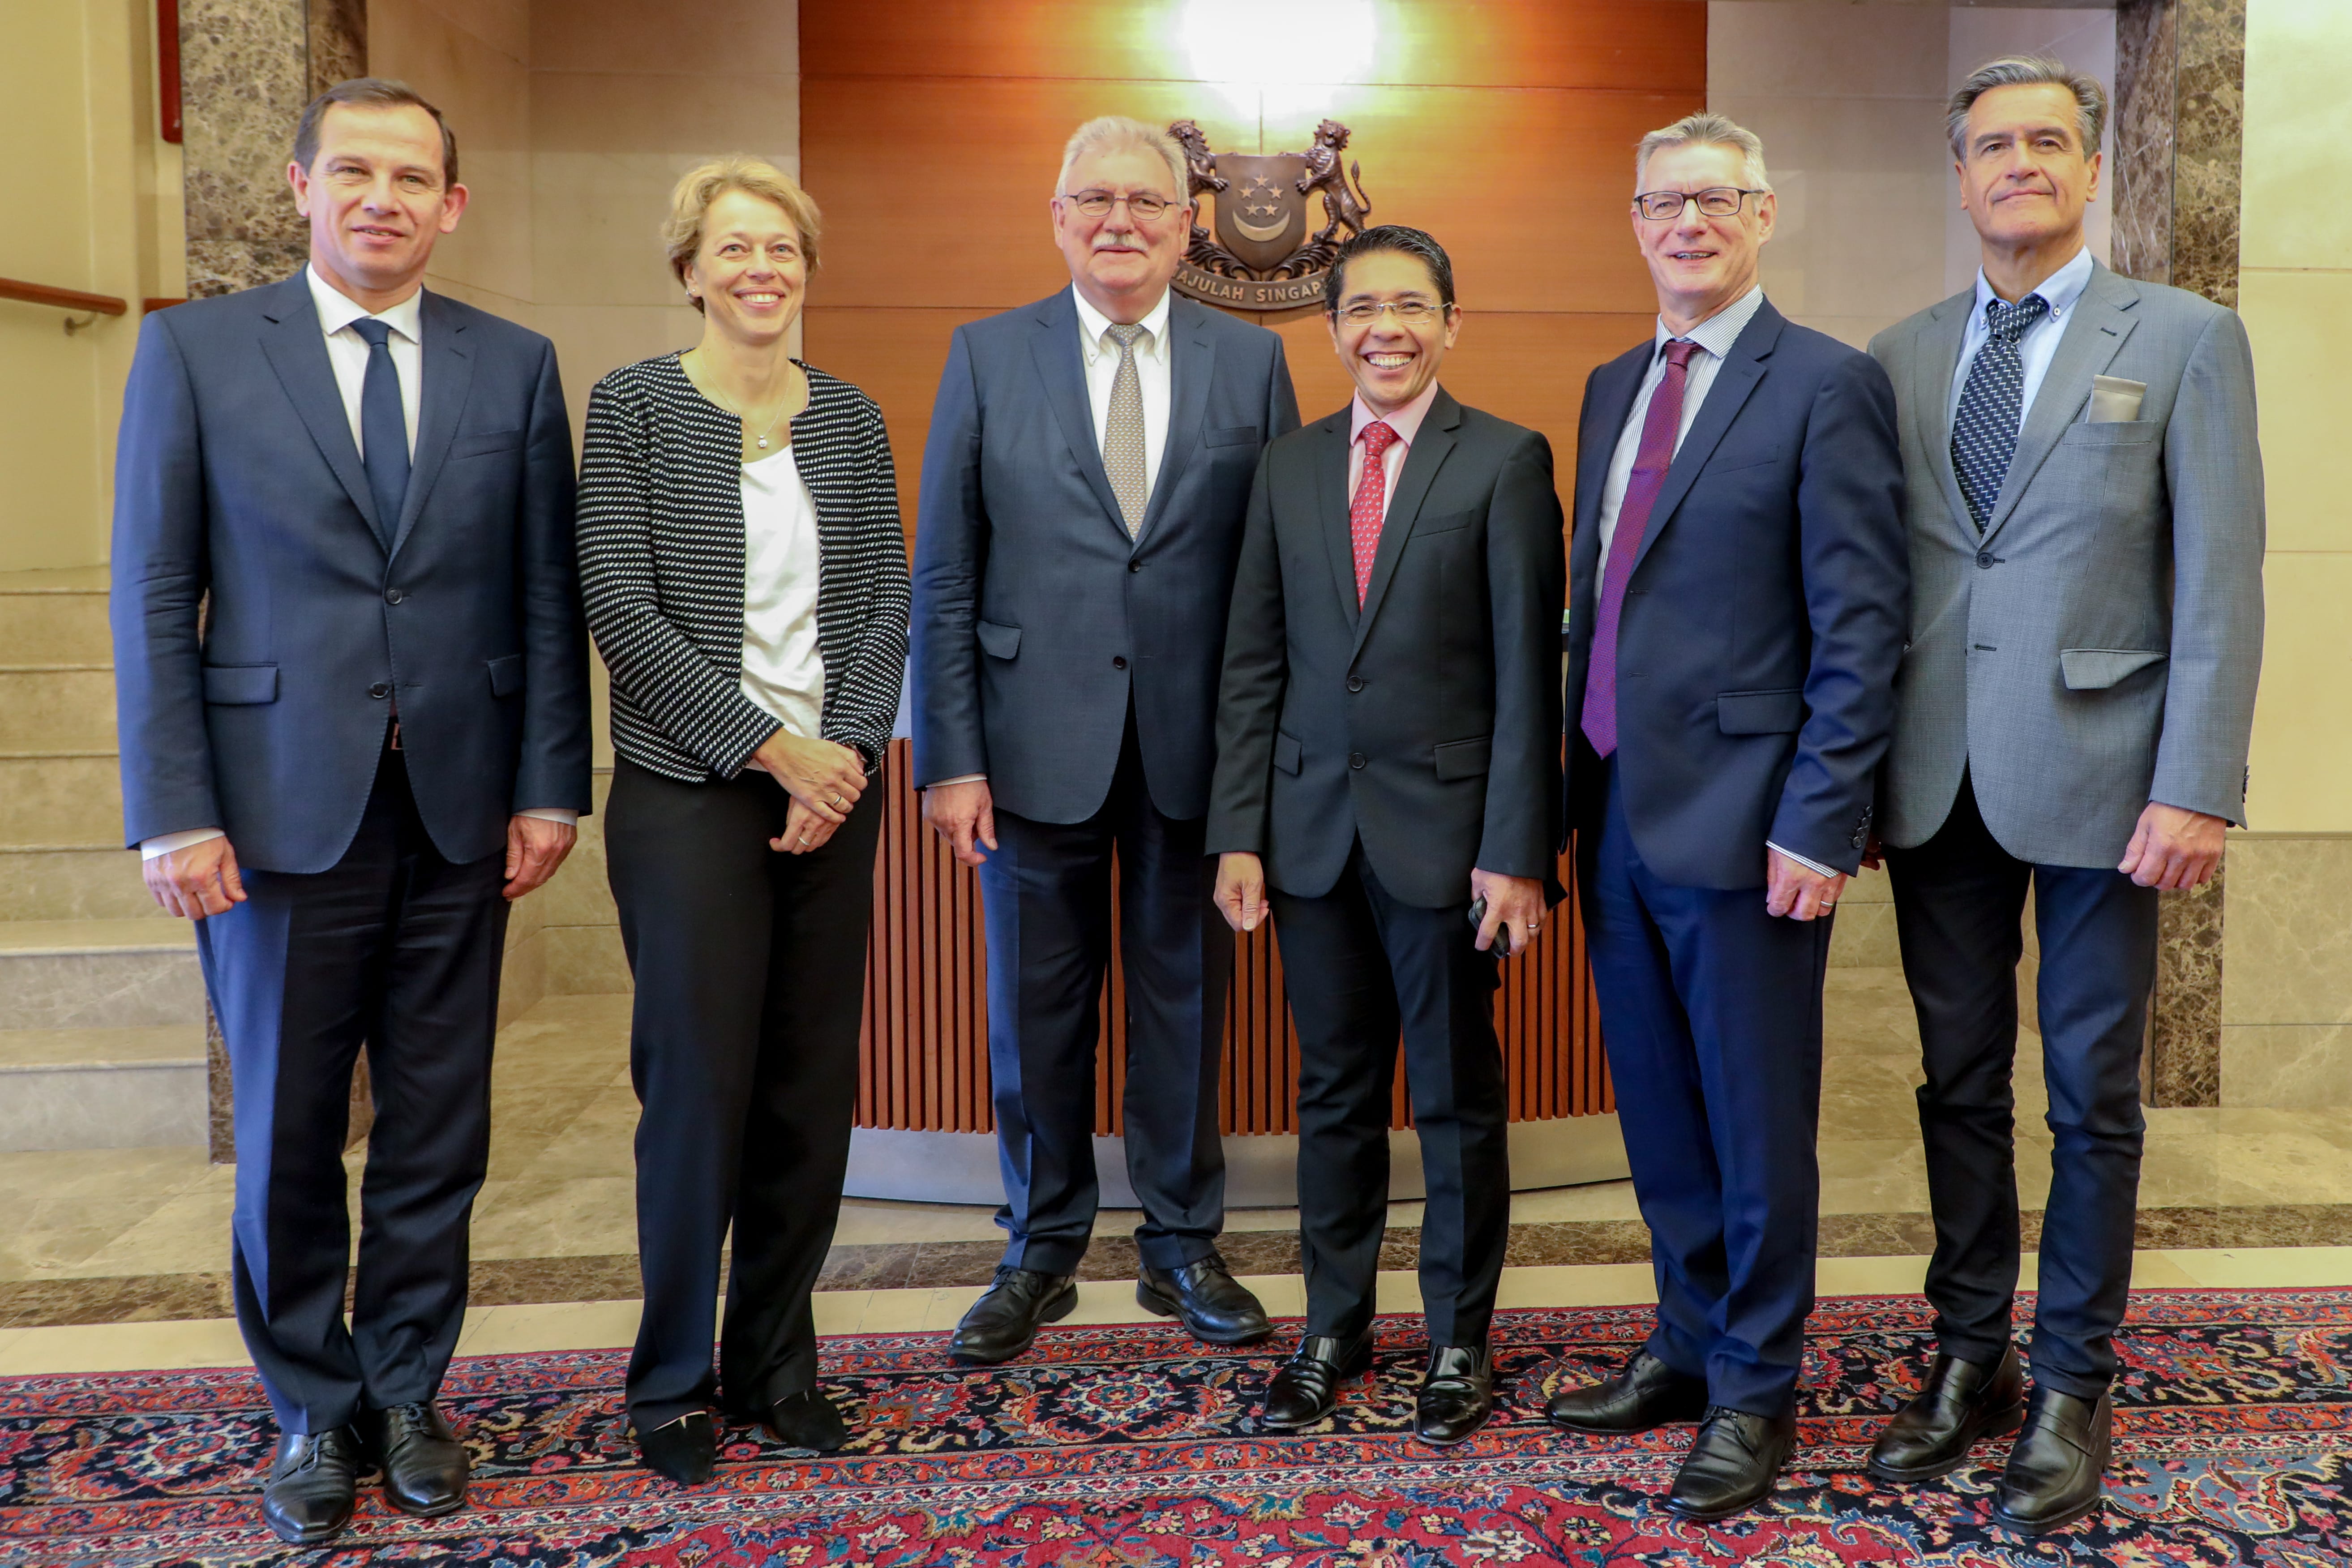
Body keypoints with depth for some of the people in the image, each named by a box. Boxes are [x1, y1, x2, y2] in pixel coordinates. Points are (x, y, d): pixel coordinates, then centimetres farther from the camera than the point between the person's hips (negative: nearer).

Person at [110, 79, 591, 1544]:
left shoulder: (516, 367, 6)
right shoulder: (194, 348, 2)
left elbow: (549, 596, 6)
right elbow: (155, 597, -1)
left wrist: (551, 786, 0)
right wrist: (172, 812, -7)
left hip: (460, 812, 2)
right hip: (279, 808, -1)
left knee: (438, 1135, 10)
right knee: (288, 1136, 9)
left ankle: (408, 1395, 29)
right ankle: (315, 1411, 29)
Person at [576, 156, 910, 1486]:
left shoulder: (851, 418, 10)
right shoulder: (635, 407, -1)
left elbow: (888, 601, 7)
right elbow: (622, 608, -8)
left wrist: (849, 745, -8)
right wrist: (772, 747, -12)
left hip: (837, 783, 4)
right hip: (691, 789, -4)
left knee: (814, 1086, 7)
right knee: (700, 1084, -1)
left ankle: (777, 1361, 24)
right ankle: (673, 1381, 18)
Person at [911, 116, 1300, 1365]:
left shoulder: (1251, 362, 5)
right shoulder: (987, 357, 3)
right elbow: (944, 576, 0)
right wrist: (949, 754, -6)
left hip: (1195, 742, 1)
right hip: (1039, 736, 0)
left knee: (1186, 996, 11)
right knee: (1037, 1006, 9)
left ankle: (1182, 1246, 28)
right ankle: (1042, 1251, 27)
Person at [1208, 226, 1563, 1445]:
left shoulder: (1507, 461, -2)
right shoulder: (1287, 468, 10)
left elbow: (1529, 669, -7)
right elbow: (1254, 665, 8)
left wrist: (1516, 851, -12)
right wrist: (1239, 833, 1)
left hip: (1446, 827, -3)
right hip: (1314, 827, 4)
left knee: (1458, 1099, 8)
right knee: (1333, 1092, 13)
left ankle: (1460, 1338, 25)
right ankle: (1334, 1326, 29)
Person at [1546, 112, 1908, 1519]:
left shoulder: (1827, 384, -7)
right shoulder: (1614, 388, 14)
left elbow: (1862, 628, -11)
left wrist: (1818, 823, -16)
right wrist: (1577, 788, 12)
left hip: (1745, 821, -6)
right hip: (1619, 813, 7)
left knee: (1757, 1128, 6)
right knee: (1663, 1120, 17)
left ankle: (1755, 1393, 22)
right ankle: (1687, 1349, 34)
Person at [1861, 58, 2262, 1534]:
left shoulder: (2185, 339, 1)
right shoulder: (1902, 358, 10)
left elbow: (2221, 584, -5)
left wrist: (2197, 789, -13)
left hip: (2096, 775, -3)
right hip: (1938, 784, 3)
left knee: (2093, 1097, 7)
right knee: (1960, 1086, 12)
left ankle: (2073, 1386, 22)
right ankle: (1970, 1357, 27)